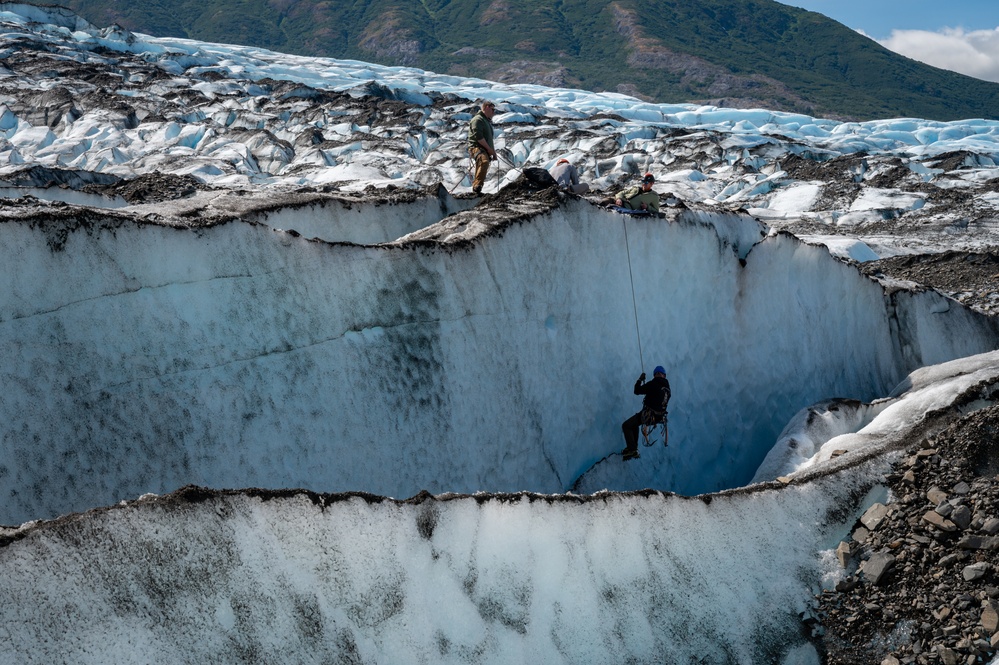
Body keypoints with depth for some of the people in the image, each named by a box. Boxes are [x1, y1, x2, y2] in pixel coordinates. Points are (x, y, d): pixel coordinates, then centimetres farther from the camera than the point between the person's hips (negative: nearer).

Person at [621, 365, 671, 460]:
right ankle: (633, 447, 32)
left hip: (648, 416, -8)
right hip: (660, 416, 8)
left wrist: (640, 379, 4)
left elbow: (637, 391, -11)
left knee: (626, 426, 3)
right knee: (634, 423, 31)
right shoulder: (667, 386, 6)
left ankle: (632, 450, -4)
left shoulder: (653, 384, -16)